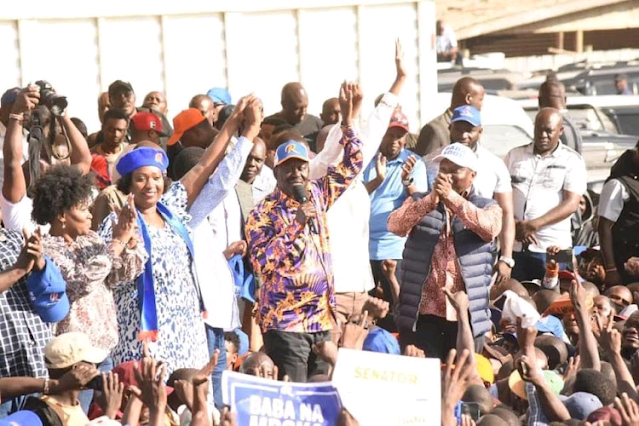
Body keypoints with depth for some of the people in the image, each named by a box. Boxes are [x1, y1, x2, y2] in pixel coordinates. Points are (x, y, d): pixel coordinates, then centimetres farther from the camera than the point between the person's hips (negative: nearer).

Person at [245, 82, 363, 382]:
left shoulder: (317, 196, 10)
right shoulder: (264, 212, -5)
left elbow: (351, 167, 16)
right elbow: (261, 262, -16)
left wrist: (348, 120, 6)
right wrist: (296, 224, -17)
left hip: (322, 317, 6)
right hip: (285, 321, -6)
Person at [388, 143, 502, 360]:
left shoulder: (487, 207, 10)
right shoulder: (420, 202, 13)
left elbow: (489, 227, -14)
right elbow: (395, 225, -7)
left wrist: (452, 197, -22)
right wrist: (432, 200, -20)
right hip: (421, 312, 0)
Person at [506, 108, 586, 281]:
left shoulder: (572, 160, 4)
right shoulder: (515, 155, 13)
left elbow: (571, 204, -5)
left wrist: (534, 225, -14)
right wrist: (515, 225, -11)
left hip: (551, 247, -2)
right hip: (512, 246, 2)